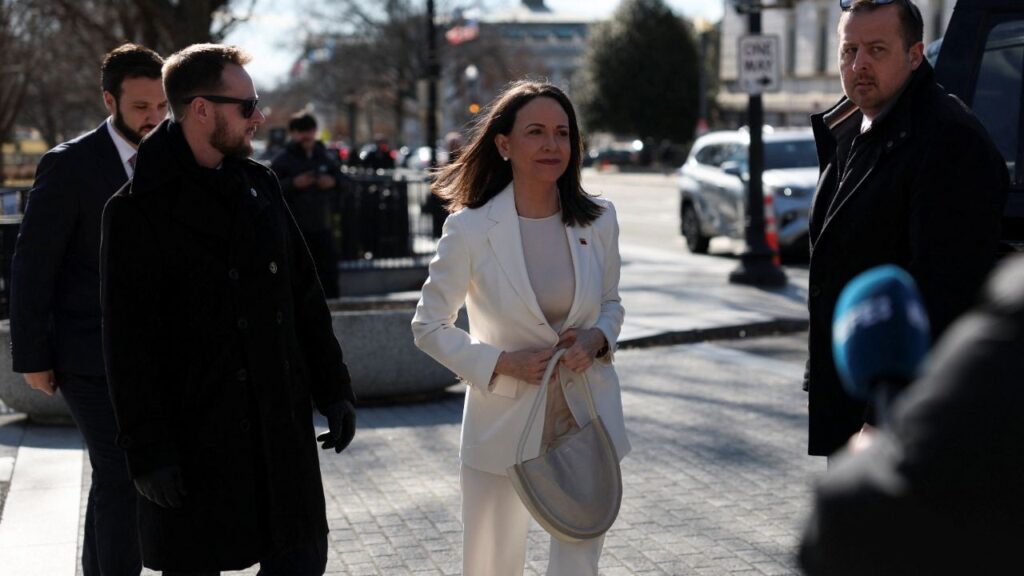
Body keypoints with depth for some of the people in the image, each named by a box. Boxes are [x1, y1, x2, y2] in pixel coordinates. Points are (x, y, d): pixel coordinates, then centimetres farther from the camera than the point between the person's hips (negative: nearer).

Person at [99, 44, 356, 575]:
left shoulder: (260, 186, 8)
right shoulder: (138, 211, -9)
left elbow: (305, 298, 12)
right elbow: (129, 343, -11)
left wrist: (333, 390, 9)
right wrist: (148, 450, -14)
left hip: (281, 426, 5)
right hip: (193, 437, -5)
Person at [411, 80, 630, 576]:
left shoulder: (598, 222, -1)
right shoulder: (470, 229, -10)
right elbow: (429, 326, -3)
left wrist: (597, 338, -8)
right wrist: (501, 362, -14)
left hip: (588, 420, 2)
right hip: (505, 420, -2)